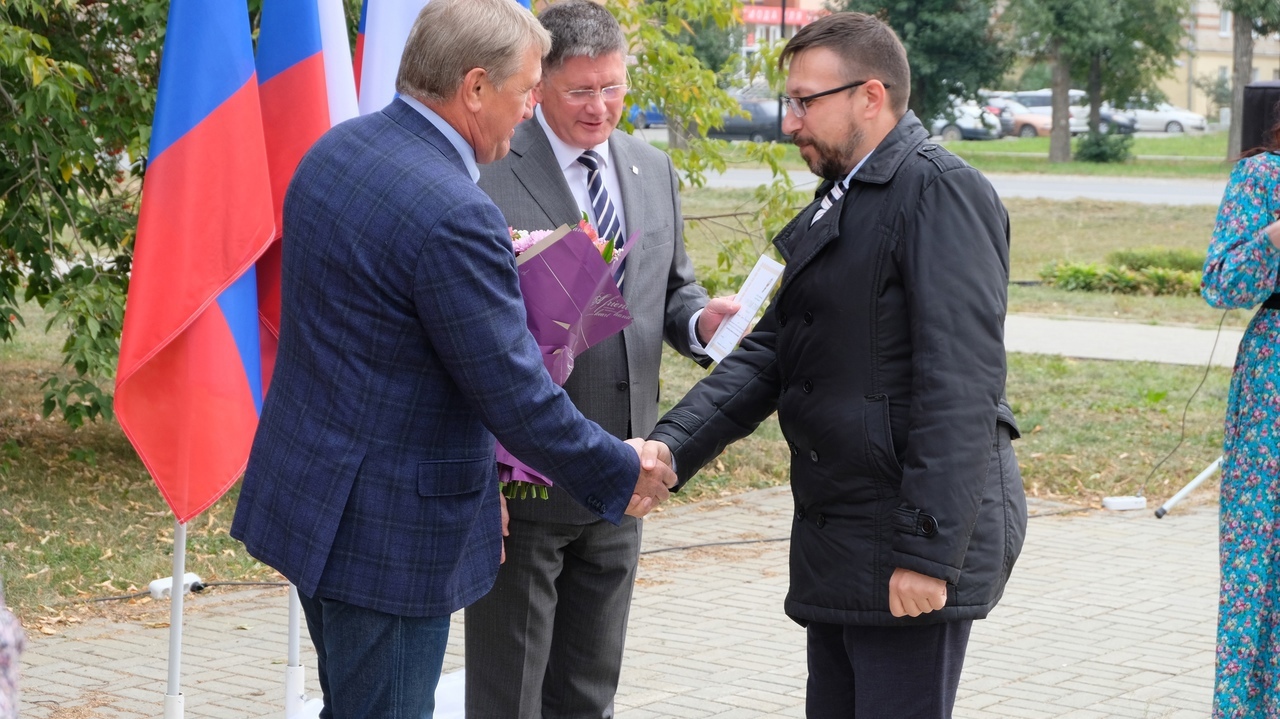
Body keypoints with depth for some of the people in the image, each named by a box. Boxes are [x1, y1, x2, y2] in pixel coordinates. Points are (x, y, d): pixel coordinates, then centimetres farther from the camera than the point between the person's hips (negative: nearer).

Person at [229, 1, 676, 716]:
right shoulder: (455, 215, -25)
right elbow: (516, 397, -20)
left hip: (308, 486, 10)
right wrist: (623, 475, -5)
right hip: (387, 526, -10)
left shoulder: (334, 149, 4)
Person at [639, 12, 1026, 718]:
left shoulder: (942, 190, -14)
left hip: (913, 549, -9)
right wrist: (671, 446, -3)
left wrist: (927, 552, -23)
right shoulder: (834, 206, 16)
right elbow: (768, 355, 11)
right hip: (840, 551, 9)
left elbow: (960, 386, -20)